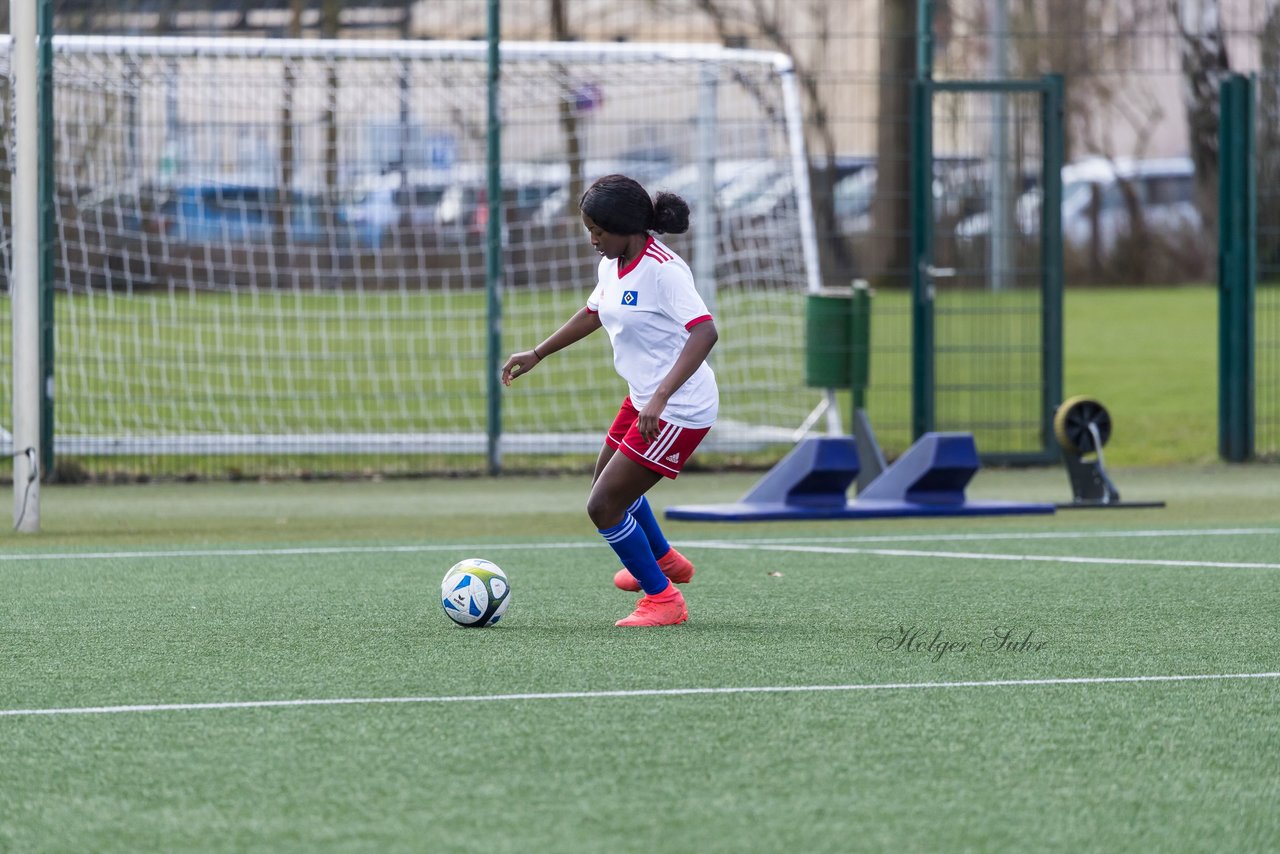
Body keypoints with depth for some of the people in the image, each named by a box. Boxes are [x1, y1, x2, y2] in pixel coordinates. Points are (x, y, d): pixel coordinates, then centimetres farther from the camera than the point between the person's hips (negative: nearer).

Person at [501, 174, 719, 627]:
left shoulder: (662, 269, -25)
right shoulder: (613, 265, 3)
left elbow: (705, 332, -35)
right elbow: (593, 312, 24)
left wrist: (661, 396, -42)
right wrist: (536, 355, 26)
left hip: (678, 411, -10)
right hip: (643, 399, 10)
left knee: (603, 506, -8)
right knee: (609, 484, 29)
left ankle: (663, 598, 8)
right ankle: (664, 560, 53)